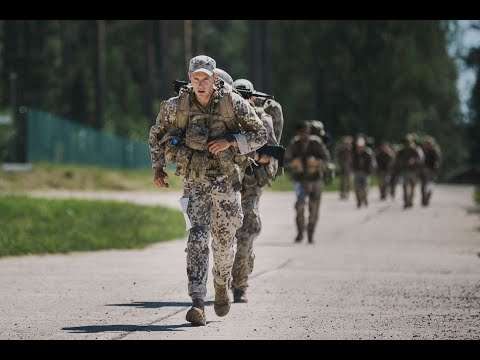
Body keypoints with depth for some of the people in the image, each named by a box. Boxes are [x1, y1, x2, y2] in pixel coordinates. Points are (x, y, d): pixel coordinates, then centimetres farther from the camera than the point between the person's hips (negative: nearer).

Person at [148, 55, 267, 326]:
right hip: (195, 182, -1)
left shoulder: (233, 103, -8)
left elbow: (261, 134, -5)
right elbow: (156, 135, 14)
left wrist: (230, 141, -19)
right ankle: (198, 304, -23)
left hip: (226, 181, 1)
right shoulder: (176, 106, -4)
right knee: (197, 237, -17)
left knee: (224, 241, 12)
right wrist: (158, 167, 5)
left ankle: (222, 286, 42)